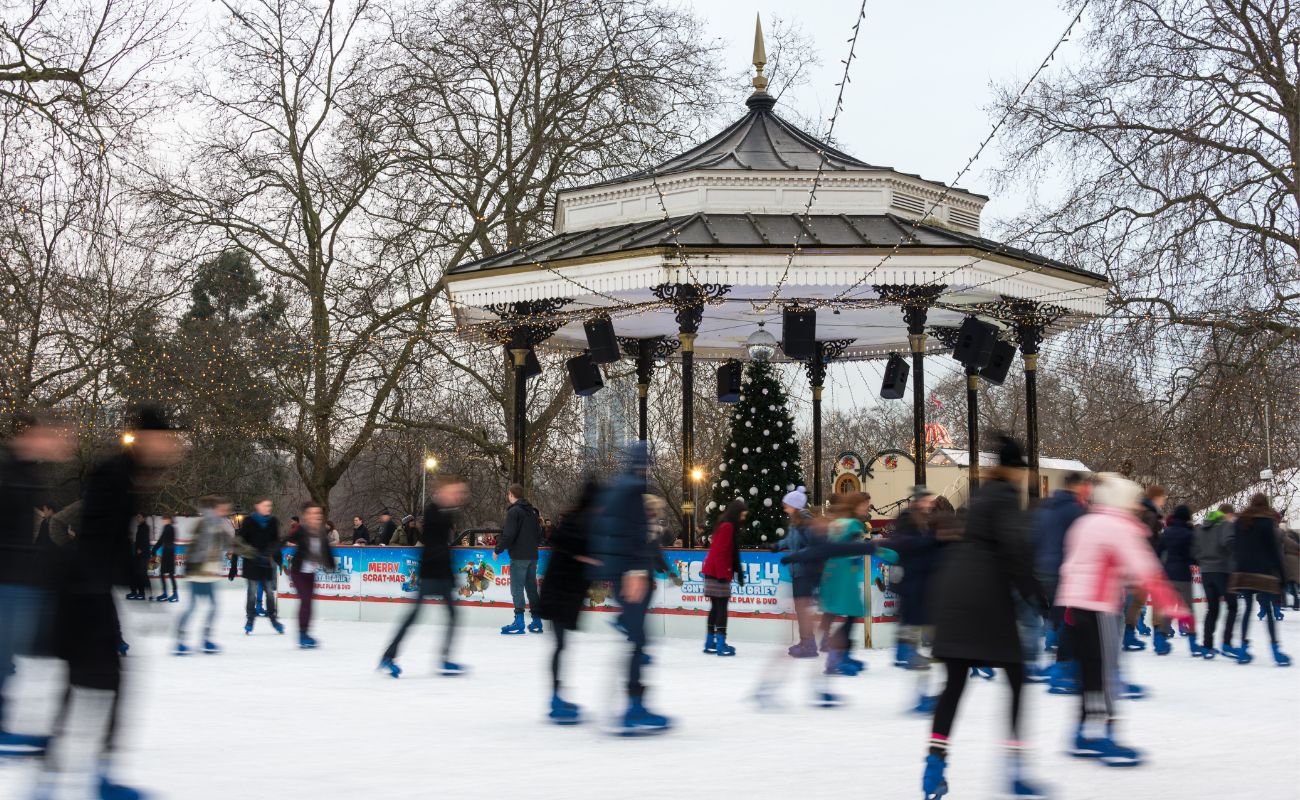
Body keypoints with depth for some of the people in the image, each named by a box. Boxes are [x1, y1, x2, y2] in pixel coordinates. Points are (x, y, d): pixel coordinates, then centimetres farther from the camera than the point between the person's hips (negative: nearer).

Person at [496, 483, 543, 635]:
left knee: (517, 589, -4)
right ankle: (536, 621, 14)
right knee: (531, 588, 12)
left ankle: (519, 622, -7)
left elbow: (508, 535, -18)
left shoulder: (514, 511, -11)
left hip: (519, 557, -8)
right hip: (532, 556, 8)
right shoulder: (532, 512, 14)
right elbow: (539, 535, 17)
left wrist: (498, 550, -7)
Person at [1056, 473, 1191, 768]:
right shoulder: (1119, 528, -10)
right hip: (1099, 607, -9)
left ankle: (1085, 736, 14)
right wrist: (1173, 607, -16)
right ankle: (1101, 735, -7)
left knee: (1091, 667, 12)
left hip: (1076, 602, 9)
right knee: (1105, 671, -6)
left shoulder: (1084, 523, 16)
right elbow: (1145, 571, -16)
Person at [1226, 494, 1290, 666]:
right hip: (1263, 572, -5)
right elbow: (1274, 549, -6)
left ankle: (1243, 648, 7)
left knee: (1247, 608, 10)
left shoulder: (1241, 521, 11)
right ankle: (1276, 649, -8)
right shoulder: (1267, 521, -5)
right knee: (1268, 610, -5)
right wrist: (1282, 572, -2)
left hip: (1243, 572, 5)